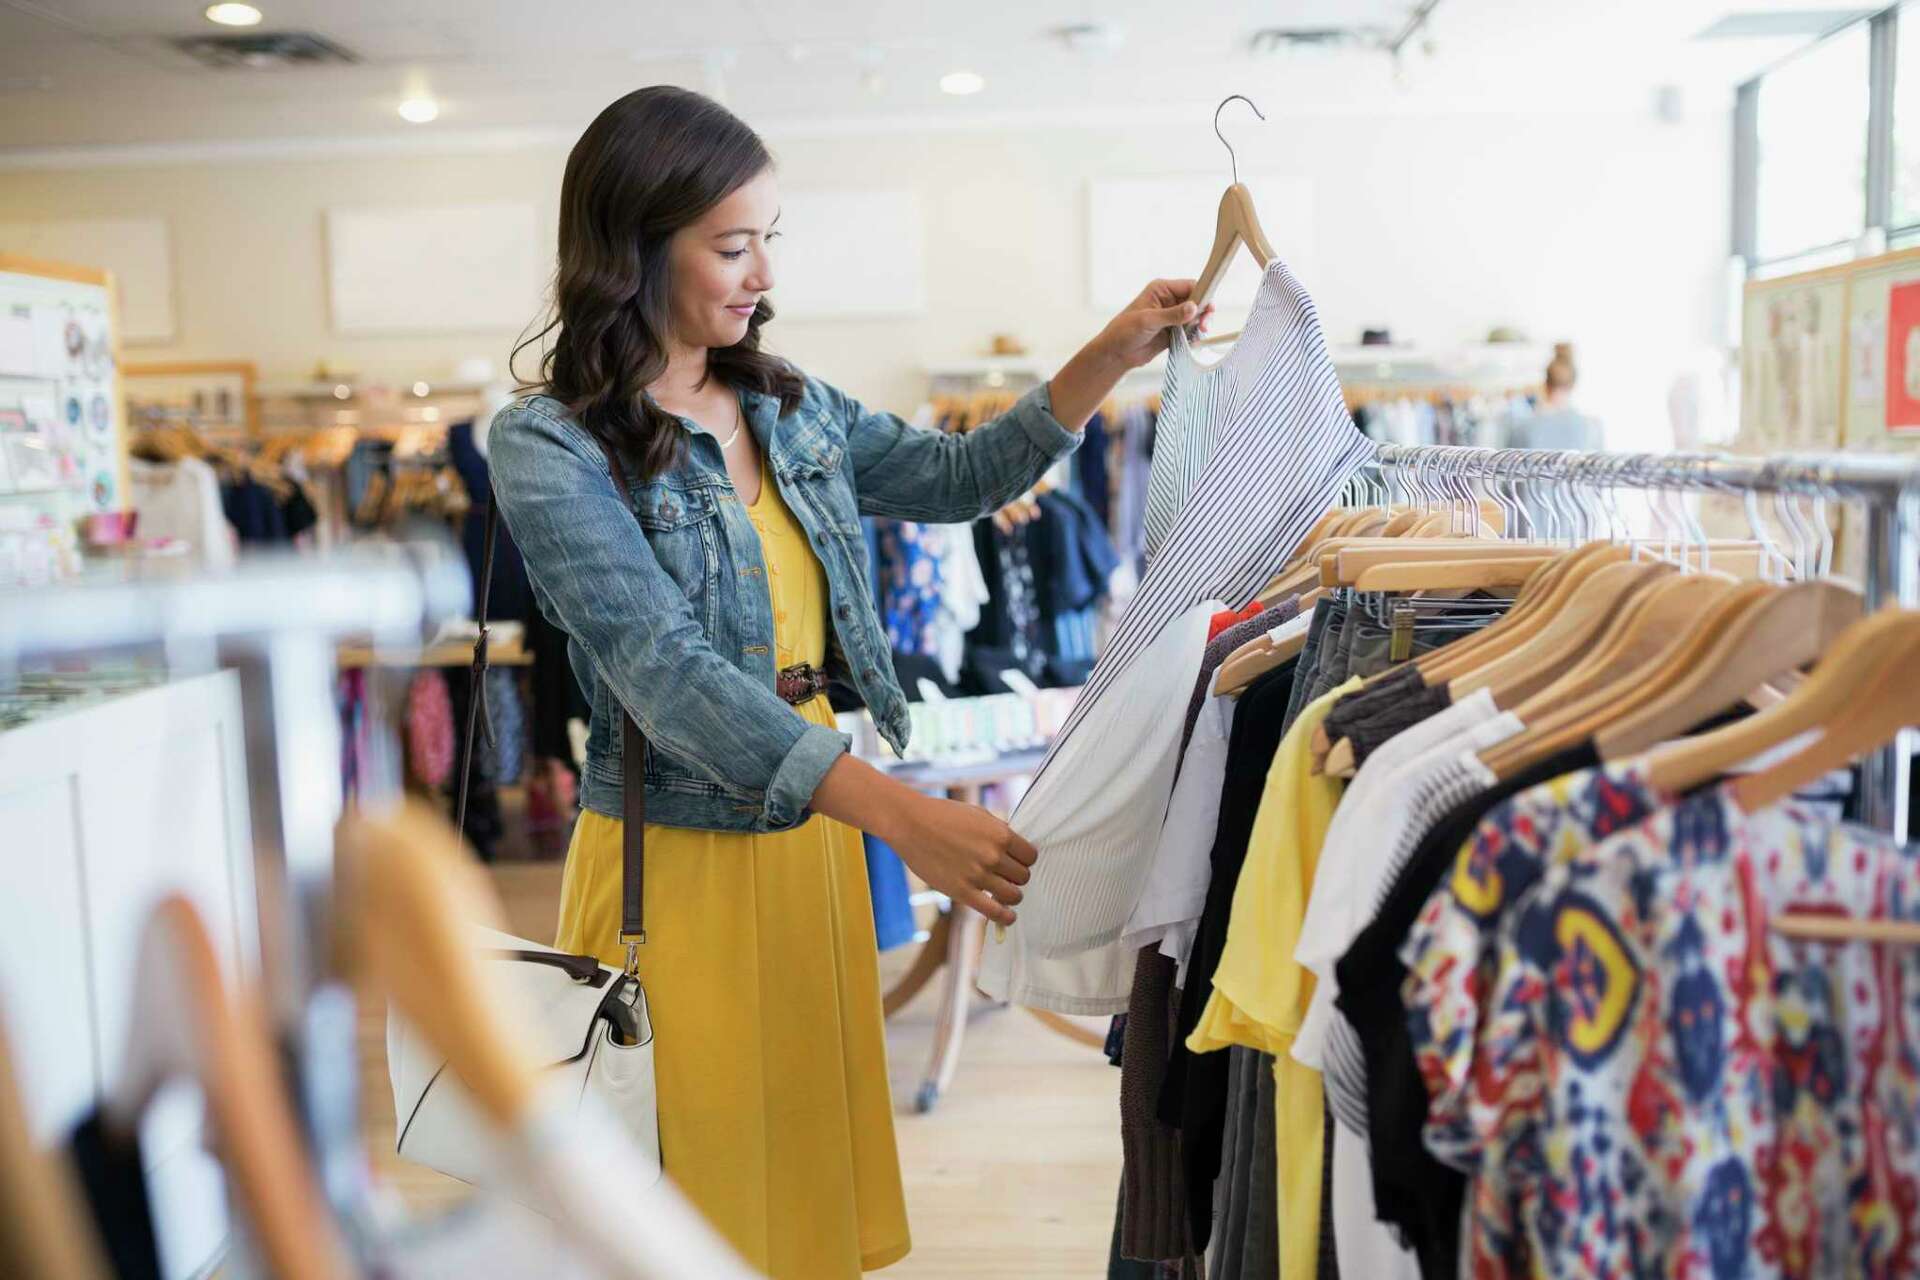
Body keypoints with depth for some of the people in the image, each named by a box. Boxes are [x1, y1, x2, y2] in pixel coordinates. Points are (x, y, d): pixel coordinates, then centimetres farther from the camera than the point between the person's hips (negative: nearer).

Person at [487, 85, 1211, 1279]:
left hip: (816, 833, 6)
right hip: (680, 864, -6)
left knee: (818, 1160, 18)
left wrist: (1110, 359, 2)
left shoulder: (788, 405, 5)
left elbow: (954, 478, 15)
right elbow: (670, 672, -26)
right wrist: (901, 813, -37)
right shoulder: (549, 448, -15)